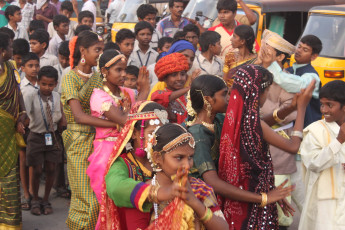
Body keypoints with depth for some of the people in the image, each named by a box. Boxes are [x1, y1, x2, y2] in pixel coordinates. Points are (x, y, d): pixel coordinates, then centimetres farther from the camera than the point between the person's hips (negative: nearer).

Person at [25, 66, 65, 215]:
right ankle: (35, 200, 23)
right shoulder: (32, 97, -11)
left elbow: (61, 118, 6)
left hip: (52, 136, 3)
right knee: (37, 170, 3)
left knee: (51, 169, 6)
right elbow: (26, 114, -20)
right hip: (36, 136, -3)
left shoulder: (57, 97, -1)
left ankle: (46, 200, 23)